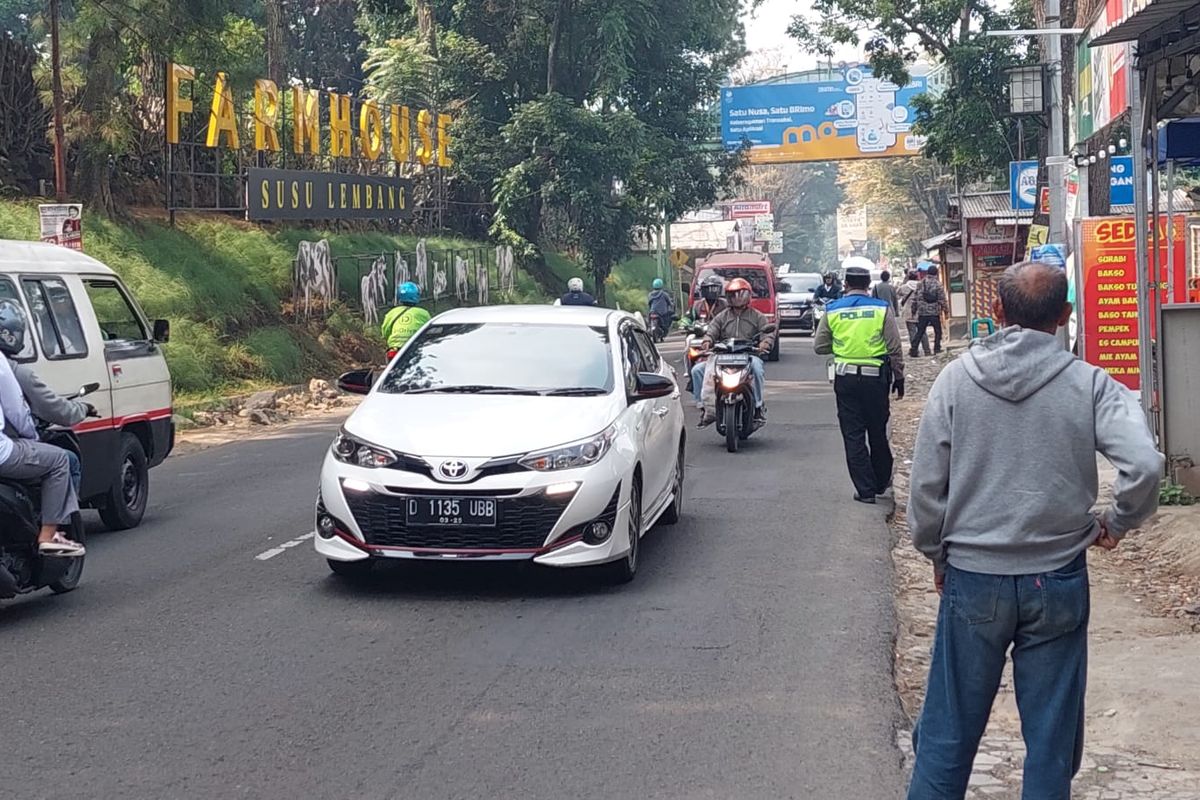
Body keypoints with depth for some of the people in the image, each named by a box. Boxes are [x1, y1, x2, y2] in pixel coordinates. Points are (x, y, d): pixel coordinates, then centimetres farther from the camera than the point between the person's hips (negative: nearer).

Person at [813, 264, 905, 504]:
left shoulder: (832, 311, -1)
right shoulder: (882, 309, -4)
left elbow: (819, 347, 5)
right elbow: (895, 349, -3)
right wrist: (899, 377, 7)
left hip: (845, 379, 0)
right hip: (876, 377, 0)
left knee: (853, 435, 4)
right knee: (878, 432, 15)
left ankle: (865, 489, 1)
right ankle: (881, 481, 29)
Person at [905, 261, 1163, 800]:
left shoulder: (955, 379, -5)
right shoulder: (1089, 384, -8)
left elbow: (926, 487, -3)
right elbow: (1144, 464, -20)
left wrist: (936, 555, 13)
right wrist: (1118, 523, -1)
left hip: (972, 579, 0)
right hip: (1058, 580, 0)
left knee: (949, 731, 10)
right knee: (1051, 735, 11)